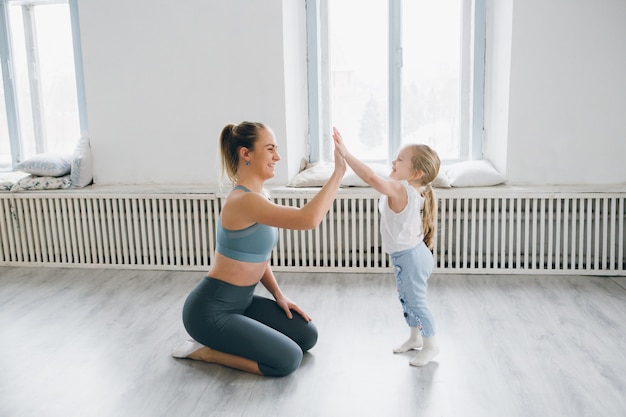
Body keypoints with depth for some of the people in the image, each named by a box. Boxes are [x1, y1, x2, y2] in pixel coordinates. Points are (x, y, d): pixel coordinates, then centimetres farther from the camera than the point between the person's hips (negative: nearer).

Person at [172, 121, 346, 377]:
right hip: (211, 310, -9)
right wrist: (338, 173, -30)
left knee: (307, 336, 9)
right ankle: (206, 351, 1)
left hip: (241, 301, 9)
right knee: (288, 359, -14)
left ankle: (223, 341, 16)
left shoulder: (257, 196, 5)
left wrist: (278, 295, 6)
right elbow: (308, 220, -38)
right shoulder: (243, 201, -26)